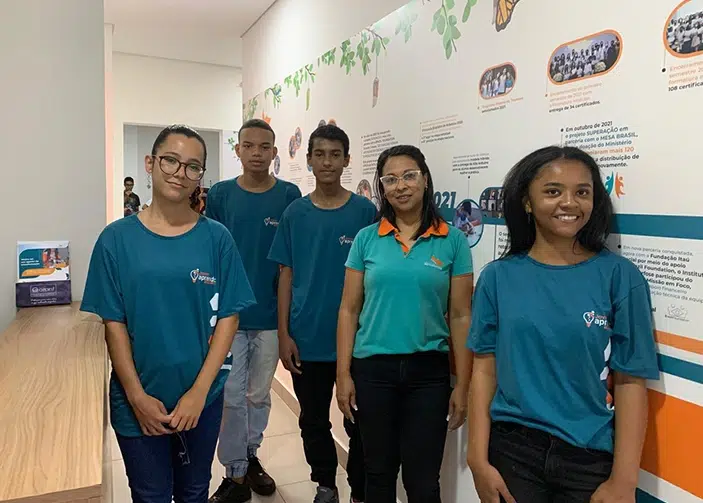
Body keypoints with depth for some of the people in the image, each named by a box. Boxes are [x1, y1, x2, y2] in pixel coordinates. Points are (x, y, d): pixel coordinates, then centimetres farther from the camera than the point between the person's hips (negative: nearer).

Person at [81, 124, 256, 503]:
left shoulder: (216, 238, -6)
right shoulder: (117, 239, -6)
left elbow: (228, 317, -6)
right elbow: (113, 322, -5)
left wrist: (199, 391, -12)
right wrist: (138, 396, -11)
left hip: (202, 398, 1)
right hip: (137, 400, 0)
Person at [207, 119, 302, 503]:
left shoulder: (289, 195, -3)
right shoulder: (220, 194, -1)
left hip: (271, 314, 1)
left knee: (259, 394, 16)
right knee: (231, 396, 5)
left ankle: (250, 456, 38)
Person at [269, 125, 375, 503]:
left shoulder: (365, 211, -4)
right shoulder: (295, 213, 1)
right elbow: (286, 275, 3)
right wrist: (284, 333, -1)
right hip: (307, 338, 2)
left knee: (358, 422, 10)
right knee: (313, 421, 17)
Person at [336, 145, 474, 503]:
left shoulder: (453, 241, -2)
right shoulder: (366, 239, 0)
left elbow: (461, 316, -2)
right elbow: (349, 310, 1)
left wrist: (462, 385, -3)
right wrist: (343, 374, -2)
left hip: (429, 371, -1)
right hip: (373, 369, 1)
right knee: (379, 473, 17)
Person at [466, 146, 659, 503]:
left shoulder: (619, 276, -7)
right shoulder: (498, 277, -3)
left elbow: (630, 381, -6)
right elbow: (485, 369, -2)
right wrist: (478, 459, -5)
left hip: (591, 457, 0)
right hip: (511, 449, 1)